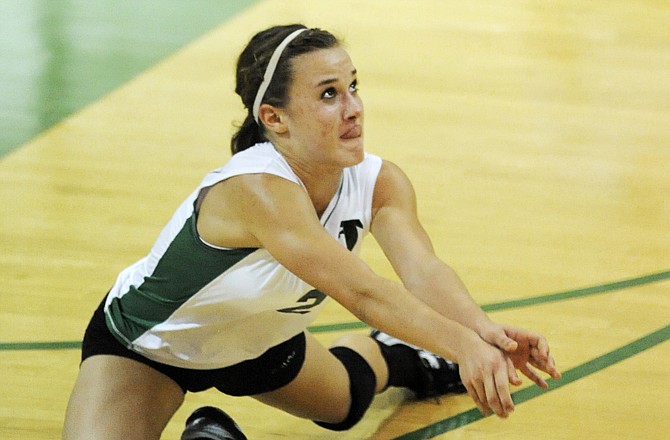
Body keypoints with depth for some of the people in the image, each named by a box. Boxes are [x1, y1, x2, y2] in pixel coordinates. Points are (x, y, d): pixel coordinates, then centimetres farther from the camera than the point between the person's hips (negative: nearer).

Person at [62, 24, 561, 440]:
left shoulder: (379, 182, -20)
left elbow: (424, 270, -36)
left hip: (257, 339, 6)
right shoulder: (255, 190, -41)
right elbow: (360, 291, -50)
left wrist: (483, 329, -55)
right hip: (143, 347, -6)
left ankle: (393, 356, 58)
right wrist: (462, 344, -61)